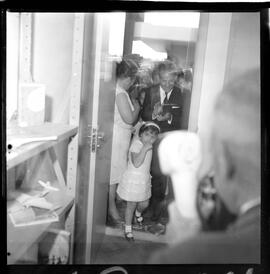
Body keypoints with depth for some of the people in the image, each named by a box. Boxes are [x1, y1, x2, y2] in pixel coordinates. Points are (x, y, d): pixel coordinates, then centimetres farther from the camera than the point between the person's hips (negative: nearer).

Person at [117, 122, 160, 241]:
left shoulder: (148, 145, 3)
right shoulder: (136, 144, -22)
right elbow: (136, 163, -34)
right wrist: (145, 148, -36)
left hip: (144, 179, 7)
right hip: (133, 179, -7)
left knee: (144, 204, 18)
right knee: (131, 205, 6)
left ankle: (138, 213, 53)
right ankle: (128, 228, 25)